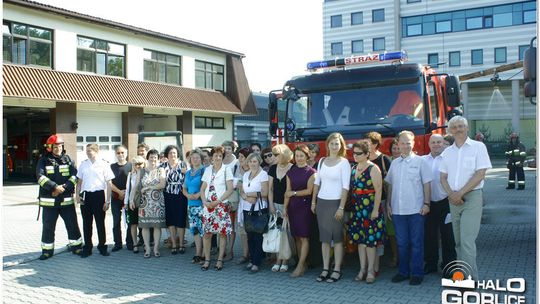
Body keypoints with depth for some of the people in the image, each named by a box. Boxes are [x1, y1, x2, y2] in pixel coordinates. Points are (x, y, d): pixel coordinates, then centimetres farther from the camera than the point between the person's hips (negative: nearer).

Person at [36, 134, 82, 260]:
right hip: (49, 200, -1)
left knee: (72, 224, 6)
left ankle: (76, 246, 20)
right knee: (48, 226, 6)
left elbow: (74, 175, -3)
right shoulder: (44, 161, 3)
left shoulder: (67, 159, 6)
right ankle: (47, 250, 19)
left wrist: (63, 188, -16)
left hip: (67, 199, 1)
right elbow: (41, 177, -11)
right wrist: (55, 187, -23)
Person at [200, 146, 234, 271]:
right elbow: (202, 188, 12)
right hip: (208, 205, 3)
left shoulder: (226, 169, 0)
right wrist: (205, 201, -5)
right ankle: (207, 259, 12)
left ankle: (220, 260, 9)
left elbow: (230, 189, -6)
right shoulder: (208, 170, 11)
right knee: (207, 233, 2)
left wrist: (217, 202, -12)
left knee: (222, 232, -1)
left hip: (221, 205, -3)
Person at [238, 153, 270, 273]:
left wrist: (248, 194, -6)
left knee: (258, 236, -2)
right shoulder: (246, 174, 15)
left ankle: (257, 262, 3)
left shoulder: (263, 174, -4)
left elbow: (265, 193, -12)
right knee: (249, 235, 8)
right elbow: (241, 191, 11)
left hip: (259, 209, -6)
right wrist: (247, 198, -10)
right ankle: (251, 260, 18)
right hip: (247, 208, 6)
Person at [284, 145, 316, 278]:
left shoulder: (311, 172, -3)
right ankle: (303, 264, 15)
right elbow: (287, 191, 10)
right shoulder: (291, 172, 11)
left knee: (304, 237, -5)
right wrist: (285, 207, 6)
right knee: (296, 236, 7)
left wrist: (294, 193, -7)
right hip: (293, 206, 5)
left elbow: (309, 191, -7)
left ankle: (300, 266, -3)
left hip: (305, 206, -5)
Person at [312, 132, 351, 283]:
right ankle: (325, 269, 16)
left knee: (337, 237, 1)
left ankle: (337, 270, 10)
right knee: (324, 237, 9)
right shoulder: (322, 161, 9)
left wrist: (341, 207, -15)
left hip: (335, 202, -5)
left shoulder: (344, 162, -5)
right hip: (321, 202, 5)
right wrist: (313, 201, 10)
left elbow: (345, 186, -10)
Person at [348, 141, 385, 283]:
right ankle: (362, 269, 20)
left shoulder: (373, 169, -9)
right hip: (357, 209, 6)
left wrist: (375, 210, -16)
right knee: (360, 239, 10)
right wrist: (351, 207, 10)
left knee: (370, 240, 0)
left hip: (370, 209, -6)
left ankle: (371, 270, 11)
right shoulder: (353, 169, 11)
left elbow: (378, 191, -12)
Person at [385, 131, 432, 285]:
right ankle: (403, 271, 21)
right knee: (401, 243, 11)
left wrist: (426, 203, -7)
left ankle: (417, 273, 12)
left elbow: (426, 184, -1)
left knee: (416, 243, 3)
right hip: (397, 210, 4)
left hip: (416, 209, -3)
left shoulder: (420, 161, 0)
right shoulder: (394, 163, 10)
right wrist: (388, 204, 9)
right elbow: (390, 185, 14)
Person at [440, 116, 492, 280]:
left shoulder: (478, 147, -2)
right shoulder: (447, 152, 13)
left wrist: (460, 193, -14)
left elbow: (480, 174, -9)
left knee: (467, 240, -12)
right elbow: (443, 177, 11)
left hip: (472, 197, -5)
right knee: (459, 241, 10)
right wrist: (451, 194, -7)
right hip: (453, 199, 5)